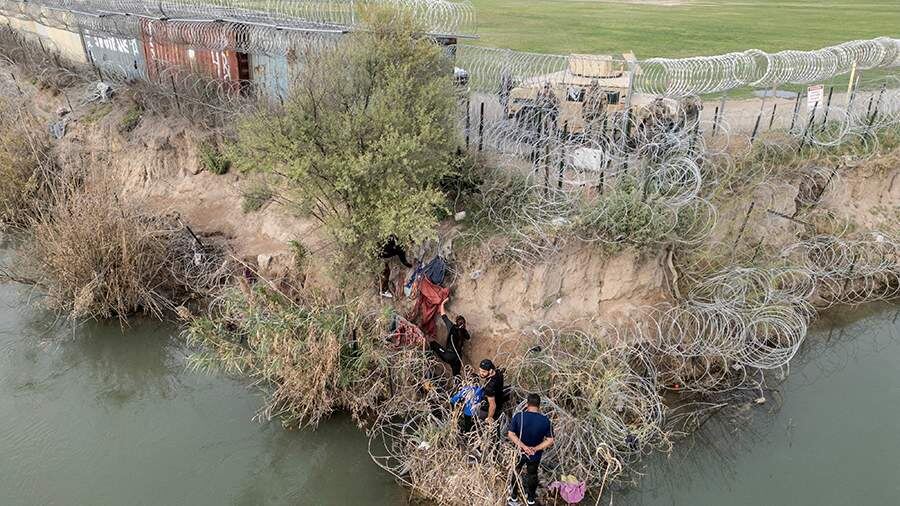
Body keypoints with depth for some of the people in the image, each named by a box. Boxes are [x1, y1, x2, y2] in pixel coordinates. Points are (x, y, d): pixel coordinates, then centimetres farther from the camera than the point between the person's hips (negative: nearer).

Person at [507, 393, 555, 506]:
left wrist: (523, 446, -22)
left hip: (519, 452, -1)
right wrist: (535, 449, -17)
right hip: (535, 455, 1)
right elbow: (550, 441, -16)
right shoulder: (545, 420, -18)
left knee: (515, 474, 25)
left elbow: (510, 434, -22)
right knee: (532, 475, 26)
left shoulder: (518, 416, -21)